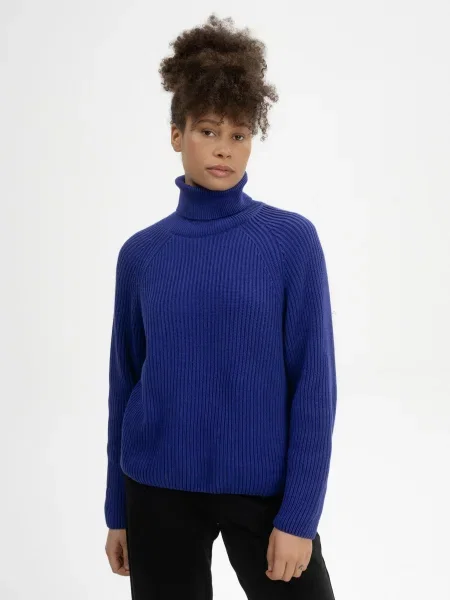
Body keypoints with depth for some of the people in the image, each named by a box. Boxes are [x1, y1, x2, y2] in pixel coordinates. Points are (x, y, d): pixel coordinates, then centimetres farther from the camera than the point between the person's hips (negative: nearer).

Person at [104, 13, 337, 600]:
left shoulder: (292, 240, -6)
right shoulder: (140, 253, 1)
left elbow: (314, 382, -7)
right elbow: (125, 382, 7)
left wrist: (299, 513, -11)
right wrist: (118, 510, 9)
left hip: (264, 490, -2)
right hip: (159, 492, 2)